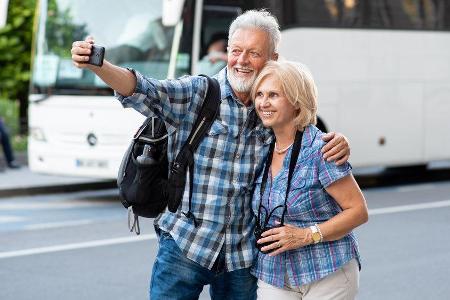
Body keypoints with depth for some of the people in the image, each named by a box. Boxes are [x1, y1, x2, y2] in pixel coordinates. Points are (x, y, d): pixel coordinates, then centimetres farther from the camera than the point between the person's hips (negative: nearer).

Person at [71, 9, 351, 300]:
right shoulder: (195, 93, -5)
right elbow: (141, 91, -19)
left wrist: (338, 143, -9)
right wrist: (97, 64, -37)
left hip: (242, 254, 3)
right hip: (183, 244, -3)